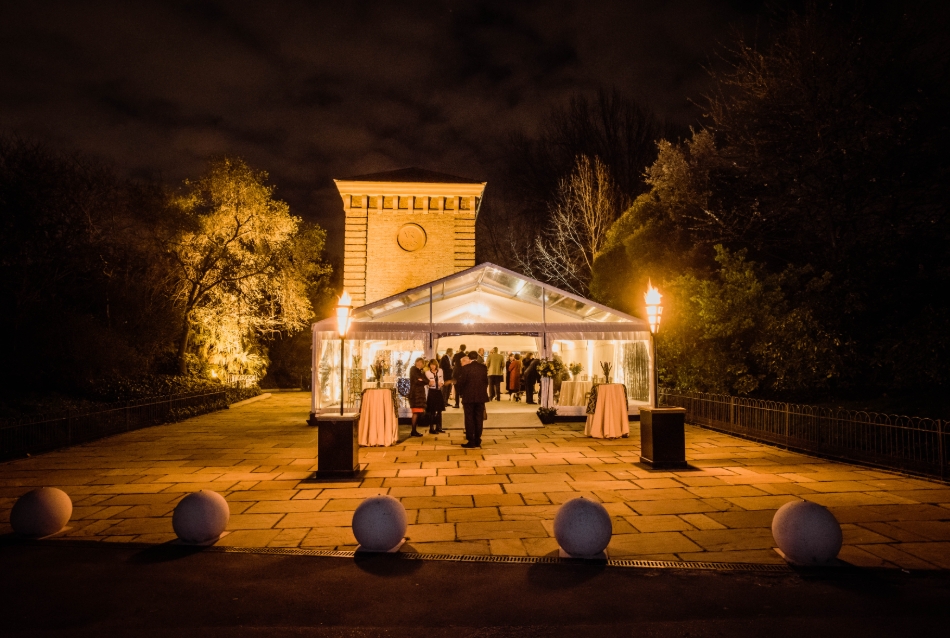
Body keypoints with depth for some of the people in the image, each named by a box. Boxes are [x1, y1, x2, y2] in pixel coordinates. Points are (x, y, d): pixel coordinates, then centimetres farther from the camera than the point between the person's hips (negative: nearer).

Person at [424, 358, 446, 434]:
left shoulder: (440, 371, 2)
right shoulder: (427, 372, -7)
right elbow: (426, 384, -4)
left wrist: (442, 383, -10)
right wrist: (429, 383, -26)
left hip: (439, 391, 4)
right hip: (432, 392, -4)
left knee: (439, 411, 10)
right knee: (432, 411, -3)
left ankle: (438, 427, 20)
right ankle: (431, 428, 3)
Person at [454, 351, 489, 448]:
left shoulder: (465, 368, -11)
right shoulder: (483, 367, 2)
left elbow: (460, 382, -8)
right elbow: (486, 381, 9)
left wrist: (460, 392, 10)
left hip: (469, 396, -4)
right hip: (481, 396, 4)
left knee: (469, 419, 3)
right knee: (479, 418, 9)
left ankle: (471, 441, 3)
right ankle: (478, 441, 13)